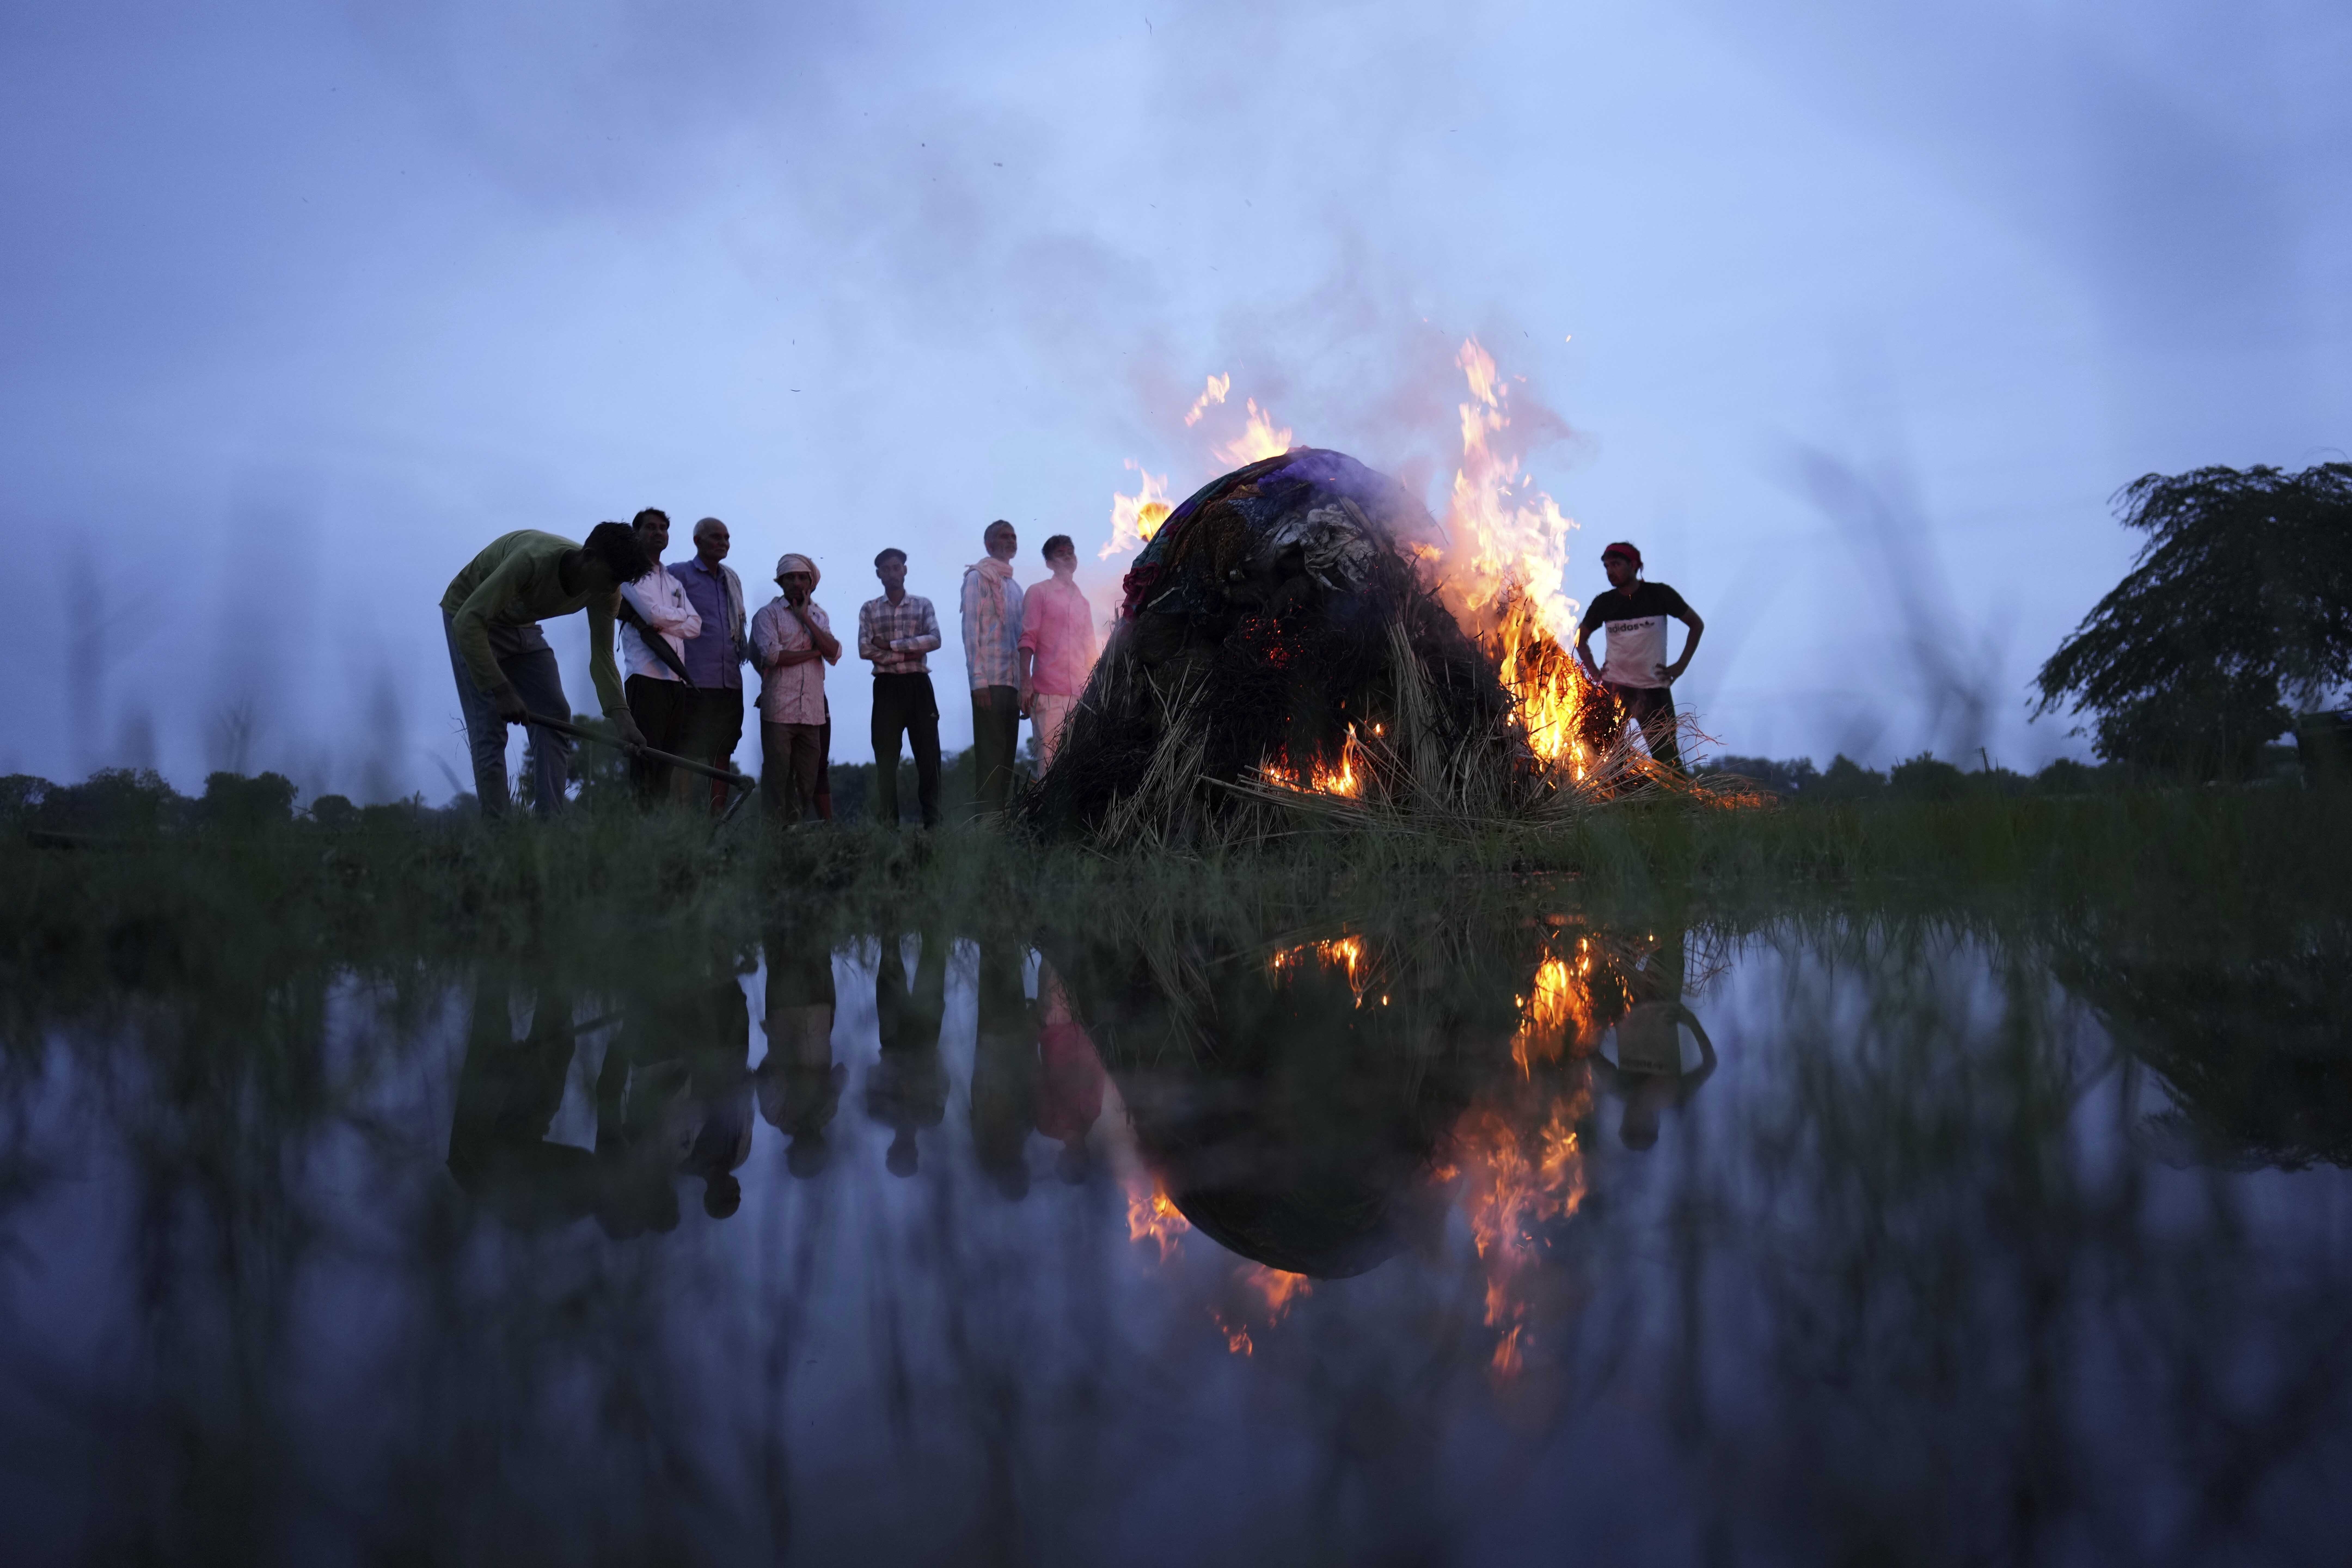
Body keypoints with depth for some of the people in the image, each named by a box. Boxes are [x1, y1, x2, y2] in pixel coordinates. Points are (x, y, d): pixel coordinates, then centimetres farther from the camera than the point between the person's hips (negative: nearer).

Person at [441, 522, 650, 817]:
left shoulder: (604, 591, -18)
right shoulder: (533, 560, -39)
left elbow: (602, 657, -15)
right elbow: (468, 622, -38)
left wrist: (621, 716, -30)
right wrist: (501, 690, -43)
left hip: (522, 625, 6)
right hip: (472, 620, -6)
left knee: (555, 718, -5)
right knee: (490, 728, -14)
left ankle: (549, 821, -4)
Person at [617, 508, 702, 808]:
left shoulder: (674, 583, 25)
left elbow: (695, 627, 11)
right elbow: (653, 613, -10)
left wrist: (657, 623, -3)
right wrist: (680, 615, 9)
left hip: (677, 680, 7)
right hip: (648, 676, -6)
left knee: (669, 760, 2)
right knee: (646, 759, -12)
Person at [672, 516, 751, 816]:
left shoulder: (732, 578, 18)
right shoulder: (680, 574, 0)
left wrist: (746, 652, 11)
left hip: (730, 682, 6)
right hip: (696, 681, -6)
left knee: (723, 753, 9)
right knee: (689, 755, -6)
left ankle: (718, 816, 14)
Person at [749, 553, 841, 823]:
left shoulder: (819, 617, 20)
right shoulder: (769, 615, 6)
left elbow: (834, 654, 2)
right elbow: (771, 654, -10)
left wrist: (806, 618, -1)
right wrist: (814, 652, -2)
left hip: (813, 712, 4)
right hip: (779, 710, -4)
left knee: (807, 782, 3)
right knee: (777, 780, -5)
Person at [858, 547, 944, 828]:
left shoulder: (923, 604, 9)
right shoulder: (869, 609, 8)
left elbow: (935, 640, -8)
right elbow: (865, 650, -5)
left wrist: (890, 644, -10)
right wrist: (909, 653, -9)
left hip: (919, 686, 0)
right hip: (887, 687, 0)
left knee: (928, 755, -1)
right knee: (886, 758, 0)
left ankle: (933, 823, 3)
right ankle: (888, 826, 3)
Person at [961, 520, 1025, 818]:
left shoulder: (1015, 587, 22)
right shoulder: (977, 578, 2)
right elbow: (970, 629, -5)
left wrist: (1025, 685, 12)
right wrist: (978, 680, -14)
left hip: (1013, 682, 7)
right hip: (990, 681, -7)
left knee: (1007, 753, 3)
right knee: (990, 752, -9)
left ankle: (1003, 814, 4)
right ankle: (988, 815, -10)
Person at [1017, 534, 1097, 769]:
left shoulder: (1083, 603, 23)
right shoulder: (1039, 593, 7)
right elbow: (1027, 639, -2)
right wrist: (1025, 683, -13)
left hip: (1081, 695, 5)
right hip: (1049, 694, -5)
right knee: (1050, 762, -10)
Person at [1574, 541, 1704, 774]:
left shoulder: (1659, 595, -2)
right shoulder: (1604, 603, 4)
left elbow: (1697, 624, 7)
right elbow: (1581, 637, 18)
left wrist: (1681, 665, -1)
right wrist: (1593, 672, 4)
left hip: (1654, 688, -2)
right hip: (1614, 688, 2)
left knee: (1667, 758, -1)